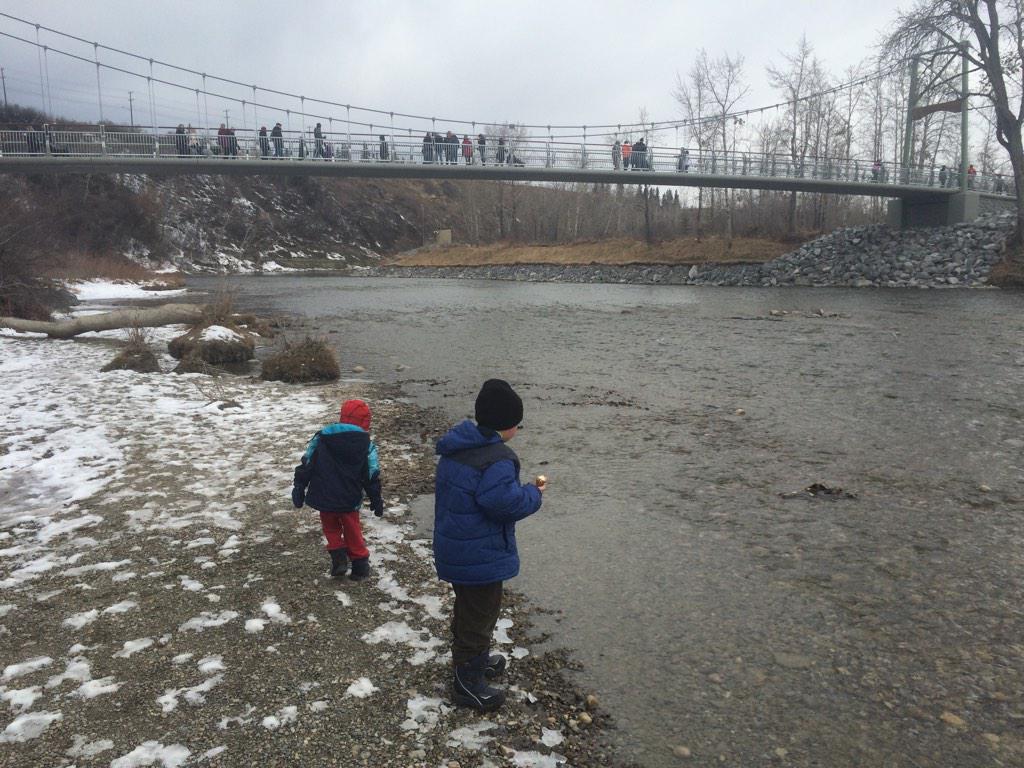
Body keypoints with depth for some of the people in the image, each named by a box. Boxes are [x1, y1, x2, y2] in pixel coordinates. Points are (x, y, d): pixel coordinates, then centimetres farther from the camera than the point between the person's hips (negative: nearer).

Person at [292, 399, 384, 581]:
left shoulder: (321, 438, -1)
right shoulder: (366, 446, -5)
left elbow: (305, 466, -1)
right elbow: (372, 477, -3)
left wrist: (298, 490, 7)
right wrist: (377, 501, 7)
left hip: (323, 499, 1)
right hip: (349, 501, 0)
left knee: (331, 528, 23)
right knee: (353, 532, 18)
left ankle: (338, 558, 9)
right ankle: (360, 564, 22)